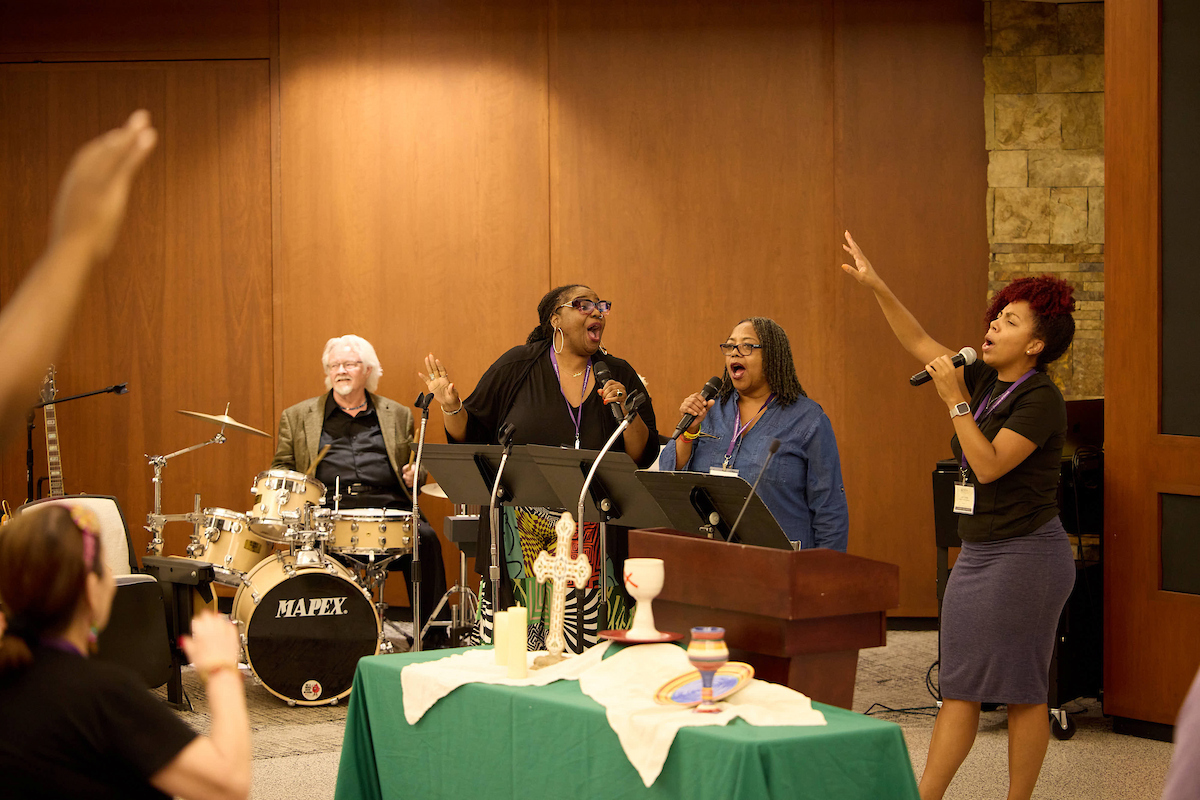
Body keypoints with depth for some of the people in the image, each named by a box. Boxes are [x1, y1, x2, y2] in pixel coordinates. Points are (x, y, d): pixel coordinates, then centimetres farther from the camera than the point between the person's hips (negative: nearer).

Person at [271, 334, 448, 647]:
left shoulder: (397, 416, 20)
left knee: (425, 538, -26)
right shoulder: (297, 417, 17)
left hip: (386, 504, 1)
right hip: (327, 508, -1)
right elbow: (281, 468, 16)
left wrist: (415, 474, -1)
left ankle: (432, 637, -20)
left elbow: (416, 463, 24)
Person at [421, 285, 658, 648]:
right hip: (521, 540, -1)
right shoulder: (518, 367, 3)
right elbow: (471, 435, 8)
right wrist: (451, 407, -11)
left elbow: (644, 455, 6)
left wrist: (626, 411, -9)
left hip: (592, 538, 1)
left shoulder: (619, 376, 8)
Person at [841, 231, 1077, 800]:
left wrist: (956, 401, -20)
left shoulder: (1040, 400, -14)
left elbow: (989, 465, -22)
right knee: (959, 685, 7)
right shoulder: (986, 381, 10)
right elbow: (920, 344, 16)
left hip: (1025, 556, -9)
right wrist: (877, 288, 9)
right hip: (977, 553, 9)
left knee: (1021, 689, -1)